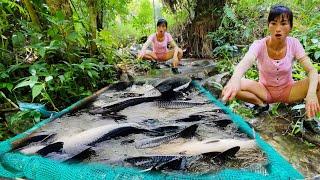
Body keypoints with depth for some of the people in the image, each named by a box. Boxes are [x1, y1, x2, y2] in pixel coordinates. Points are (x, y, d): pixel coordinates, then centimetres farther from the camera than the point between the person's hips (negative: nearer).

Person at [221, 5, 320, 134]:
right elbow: (245, 62, -42)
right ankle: (261, 104, -3)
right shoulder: (259, 45, -20)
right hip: (265, 91, -1)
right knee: (231, 86, -29)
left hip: (288, 91, 2)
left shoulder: (294, 44, -13)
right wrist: (235, 79, -65)